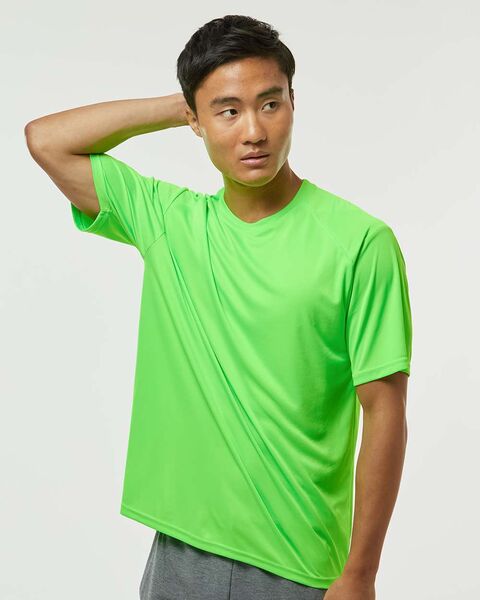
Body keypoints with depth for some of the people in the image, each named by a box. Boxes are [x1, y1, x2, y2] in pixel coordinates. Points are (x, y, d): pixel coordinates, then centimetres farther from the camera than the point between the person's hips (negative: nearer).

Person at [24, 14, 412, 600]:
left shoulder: (359, 241, -11)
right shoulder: (166, 220, 2)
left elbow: (384, 412, -10)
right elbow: (45, 139, 4)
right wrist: (174, 106, -2)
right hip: (179, 552, 4)